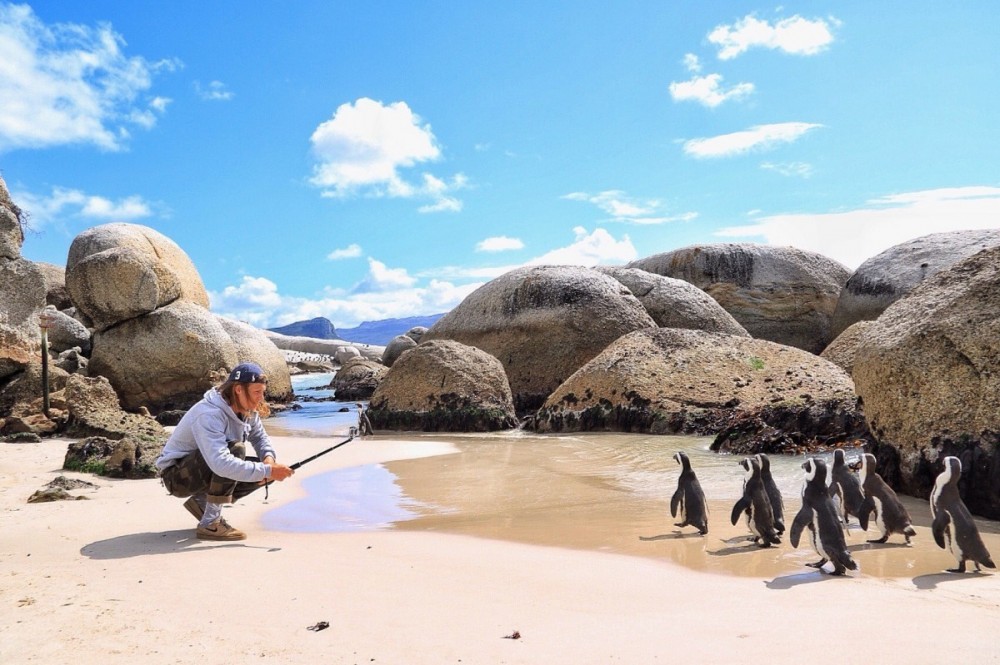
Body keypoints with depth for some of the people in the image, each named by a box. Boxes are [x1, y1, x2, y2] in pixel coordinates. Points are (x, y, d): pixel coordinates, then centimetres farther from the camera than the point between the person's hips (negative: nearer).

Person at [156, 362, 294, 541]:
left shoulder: (248, 410, -7)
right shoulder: (209, 414, -32)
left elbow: (260, 437, 7)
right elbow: (221, 464, -43)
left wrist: (268, 458, -17)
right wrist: (267, 471, -41)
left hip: (209, 470, 8)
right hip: (177, 476, -8)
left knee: (262, 468, -7)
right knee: (235, 449, -32)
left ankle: (202, 502, 7)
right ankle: (209, 524, -22)